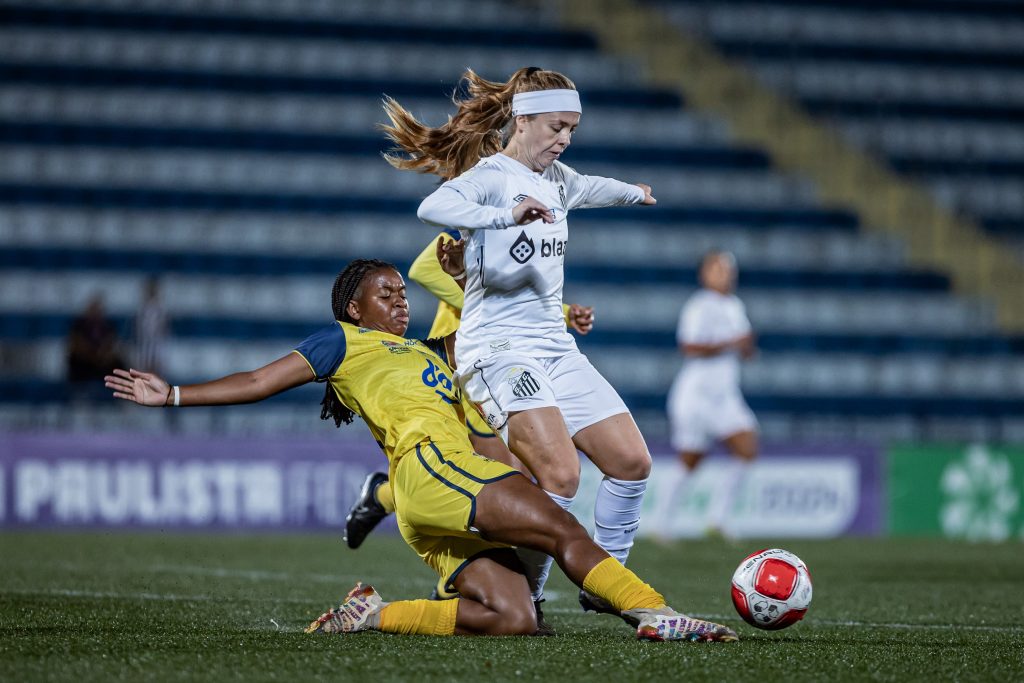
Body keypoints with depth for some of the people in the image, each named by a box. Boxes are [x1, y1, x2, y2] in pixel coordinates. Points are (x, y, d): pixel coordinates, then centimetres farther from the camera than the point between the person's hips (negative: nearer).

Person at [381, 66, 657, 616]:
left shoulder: (555, 178, 15)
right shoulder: (490, 175, -11)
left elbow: (587, 188, 41)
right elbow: (433, 208, -33)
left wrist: (634, 193, 58)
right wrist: (508, 214, -44)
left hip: (555, 346, 9)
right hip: (498, 349, -9)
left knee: (632, 461, 3)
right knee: (560, 473, -24)